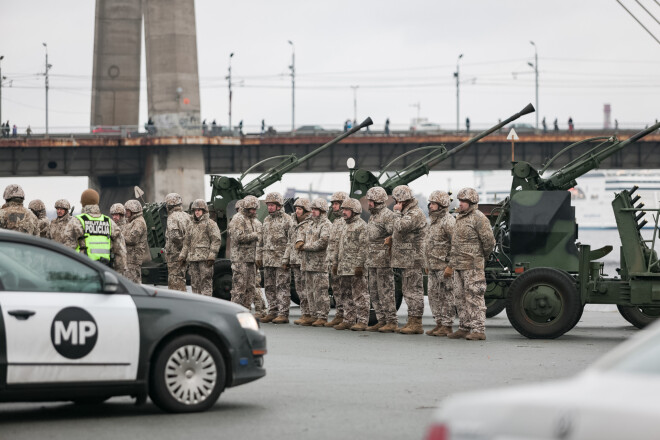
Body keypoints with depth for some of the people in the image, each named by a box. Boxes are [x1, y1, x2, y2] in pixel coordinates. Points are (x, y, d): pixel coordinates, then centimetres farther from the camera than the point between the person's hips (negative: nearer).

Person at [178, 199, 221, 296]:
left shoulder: (210, 223, -1)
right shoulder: (192, 225, 19)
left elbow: (216, 240, -8)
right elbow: (187, 242, 25)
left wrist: (212, 256, -15)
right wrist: (182, 256, 17)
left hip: (205, 259, -7)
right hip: (193, 258, 7)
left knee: (206, 282, -9)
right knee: (195, 283, 8)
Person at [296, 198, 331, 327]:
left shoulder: (326, 225, -8)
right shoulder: (311, 224, 20)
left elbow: (323, 242, -19)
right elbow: (302, 234, 20)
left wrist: (306, 247, -14)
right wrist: (299, 242, -4)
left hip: (320, 265, -9)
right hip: (308, 264, 9)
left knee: (320, 291, -9)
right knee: (311, 291, 11)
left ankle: (322, 317, -7)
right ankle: (314, 315, 17)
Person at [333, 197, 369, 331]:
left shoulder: (361, 226, -8)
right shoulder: (346, 227, 22)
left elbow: (364, 247, -16)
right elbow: (339, 247, 26)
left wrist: (359, 265, -22)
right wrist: (336, 263, 21)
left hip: (356, 269, -9)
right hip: (344, 268, 9)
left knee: (359, 296, -7)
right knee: (349, 296, 12)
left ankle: (362, 321, -7)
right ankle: (349, 320, 16)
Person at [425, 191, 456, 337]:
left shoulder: (448, 221, -13)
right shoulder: (434, 221, 17)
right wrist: (428, 264, 23)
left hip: (444, 267, -10)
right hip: (433, 267, 10)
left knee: (446, 296, -5)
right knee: (434, 295, 12)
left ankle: (447, 326, -2)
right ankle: (439, 323, 19)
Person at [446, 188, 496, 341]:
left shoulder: (479, 218, -11)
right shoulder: (460, 218, 17)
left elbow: (489, 242, -12)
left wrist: (482, 258, 3)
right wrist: (450, 265, 22)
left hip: (472, 266, -9)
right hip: (459, 266, 9)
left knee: (474, 297, -9)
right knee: (461, 298, 12)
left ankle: (478, 330, -8)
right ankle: (464, 328, 18)